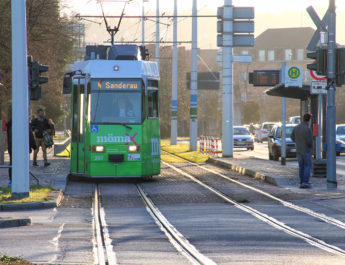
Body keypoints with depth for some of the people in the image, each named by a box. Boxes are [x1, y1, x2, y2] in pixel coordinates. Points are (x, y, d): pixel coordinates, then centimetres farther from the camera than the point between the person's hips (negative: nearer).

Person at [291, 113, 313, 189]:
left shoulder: (296, 127, 3)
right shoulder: (308, 129, -19)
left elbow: (292, 137, 17)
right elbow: (309, 142, -21)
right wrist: (311, 146, 1)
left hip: (299, 150, 6)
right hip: (306, 151, -6)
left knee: (301, 167, 11)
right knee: (308, 167, 0)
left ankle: (301, 183, 9)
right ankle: (305, 183, -8)